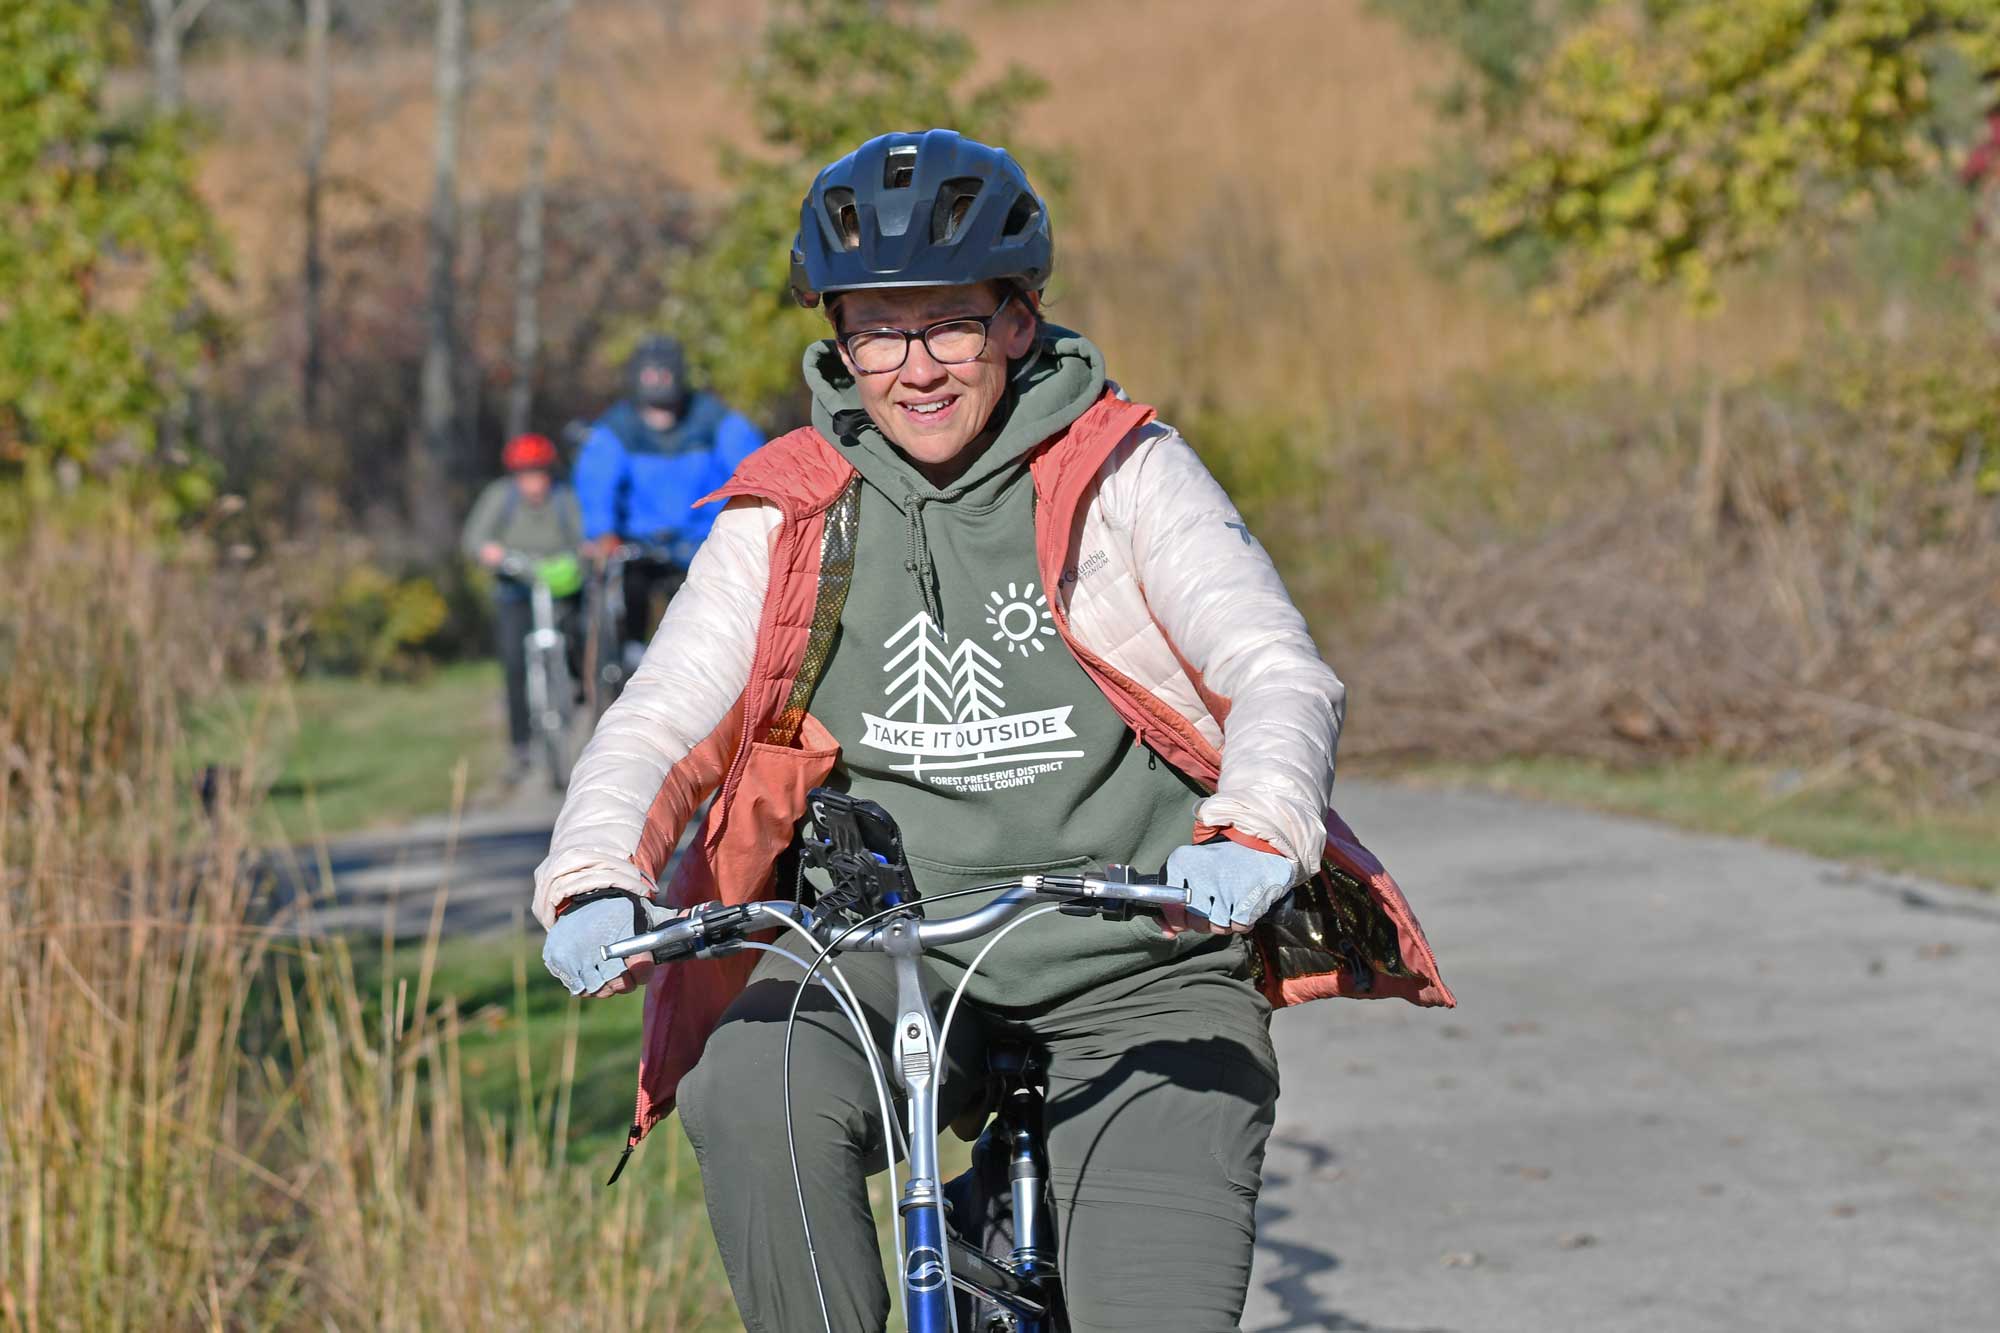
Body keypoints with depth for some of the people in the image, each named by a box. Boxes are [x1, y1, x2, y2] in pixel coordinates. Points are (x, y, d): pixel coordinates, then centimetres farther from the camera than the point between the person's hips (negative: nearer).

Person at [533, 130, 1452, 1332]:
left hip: (1134, 967, -1)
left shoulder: (1124, 476, -2)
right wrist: (596, 884, -25)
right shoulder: (788, 518, 4)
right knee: (751, 1098, -31)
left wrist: (1252, 836, -36)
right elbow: (660, 724, -3)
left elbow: (1281, 675, -13)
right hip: (882, 958, 1)